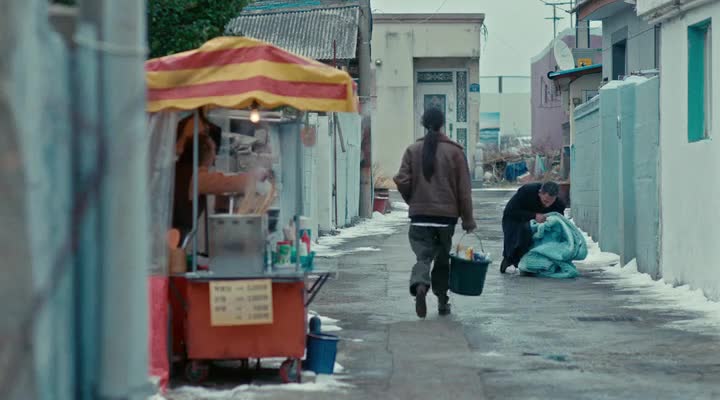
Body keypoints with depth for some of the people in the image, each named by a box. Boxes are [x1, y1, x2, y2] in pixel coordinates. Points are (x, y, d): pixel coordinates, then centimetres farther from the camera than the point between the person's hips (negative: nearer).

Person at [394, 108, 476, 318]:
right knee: (442, 257, 14)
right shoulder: (454, 151, -3)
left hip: (420, 214, 0)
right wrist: (467, 219, 4)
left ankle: (420, 285, -29)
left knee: (423, 255, 1)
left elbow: (403, 182, -3)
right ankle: (442, 301, 19)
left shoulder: (413, 150, 0)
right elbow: (464, 188, -2)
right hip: (446, 214, 0)